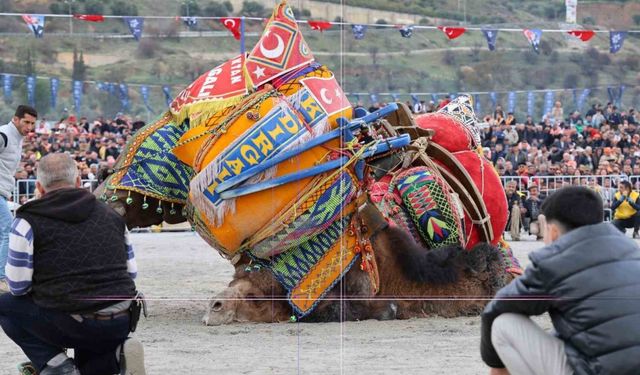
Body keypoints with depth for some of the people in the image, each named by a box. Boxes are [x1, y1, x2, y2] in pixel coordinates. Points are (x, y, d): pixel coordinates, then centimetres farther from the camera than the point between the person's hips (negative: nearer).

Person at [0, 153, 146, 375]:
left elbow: (18, 286, -3)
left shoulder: (29, 221, -3)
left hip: (72, 324, -5)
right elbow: (131, 272, 16)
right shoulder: (111, 215, 12)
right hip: (122, 324, 5)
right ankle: (117, 354, 0)